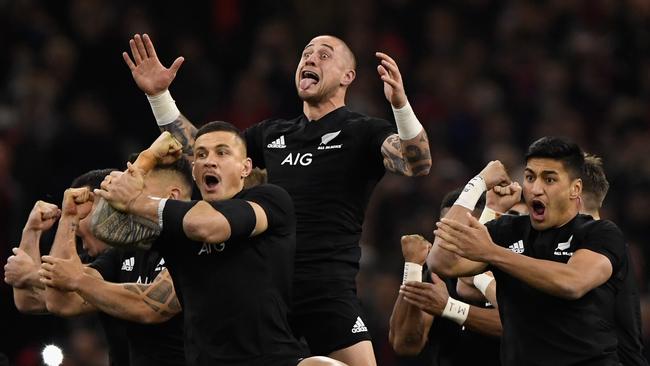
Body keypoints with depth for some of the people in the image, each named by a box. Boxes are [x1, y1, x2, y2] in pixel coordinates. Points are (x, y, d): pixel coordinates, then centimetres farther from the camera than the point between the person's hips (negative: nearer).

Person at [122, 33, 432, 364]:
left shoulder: (363, 132, 2)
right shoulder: (272, 134, 19)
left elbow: (417, 164, -16)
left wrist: (400, 104, -34)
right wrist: (158, 95, 15)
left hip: (327, 287, -6)